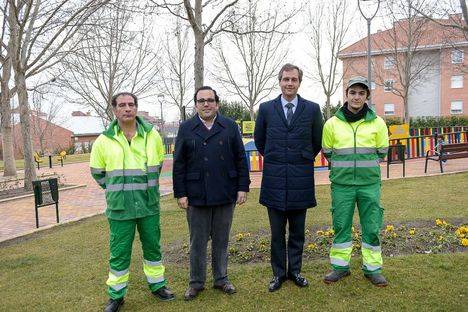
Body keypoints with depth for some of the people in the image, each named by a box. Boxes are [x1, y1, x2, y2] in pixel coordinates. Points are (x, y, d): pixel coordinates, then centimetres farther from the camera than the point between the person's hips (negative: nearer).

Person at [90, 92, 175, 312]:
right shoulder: (104, 140, -4)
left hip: (149, 205, 2)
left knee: (153, 247, 14)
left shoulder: (152, 135, 1)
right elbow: (97, 172, 9)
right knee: (119, 253, 7)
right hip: (119, 207, -1)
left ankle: (157, 285, 33)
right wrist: (117, 189, 7)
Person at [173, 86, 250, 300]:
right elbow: (178, 164, 2)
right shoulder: (186, 128, 4)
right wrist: (180, 193, -4)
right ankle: (196, 282, 26)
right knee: (197, 241, 10)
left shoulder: (230, 127, 5)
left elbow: (240, 159, 4)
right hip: (196, 195, 0)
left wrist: (243, 187, -2)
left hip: (225, 194, 1)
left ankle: (221, 279, 30)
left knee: (221, 240, 13)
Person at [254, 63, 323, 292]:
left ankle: (295, 271, 29)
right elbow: (259, 140, 15)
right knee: (277, 232, 9)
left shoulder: (312, 109, 2)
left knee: (297, 232, 12)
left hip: (301, 179, 0)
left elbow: (318, 141, 12)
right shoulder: (266, 108, 3)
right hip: (274, 179, 0)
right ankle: (278, 273, 24)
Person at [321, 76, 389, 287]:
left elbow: (382, 153, 10)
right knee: (341, 225, 8)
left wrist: (365, 165, 8)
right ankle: (340, 266, 24)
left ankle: (372, 268, 24)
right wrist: (343, 166, 10)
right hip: (342, 184, 0)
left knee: (372, 227, 7)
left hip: (369, 183, 0)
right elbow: (328, 153, 11)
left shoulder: (377, 123, 0)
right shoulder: (332, 123, 0)